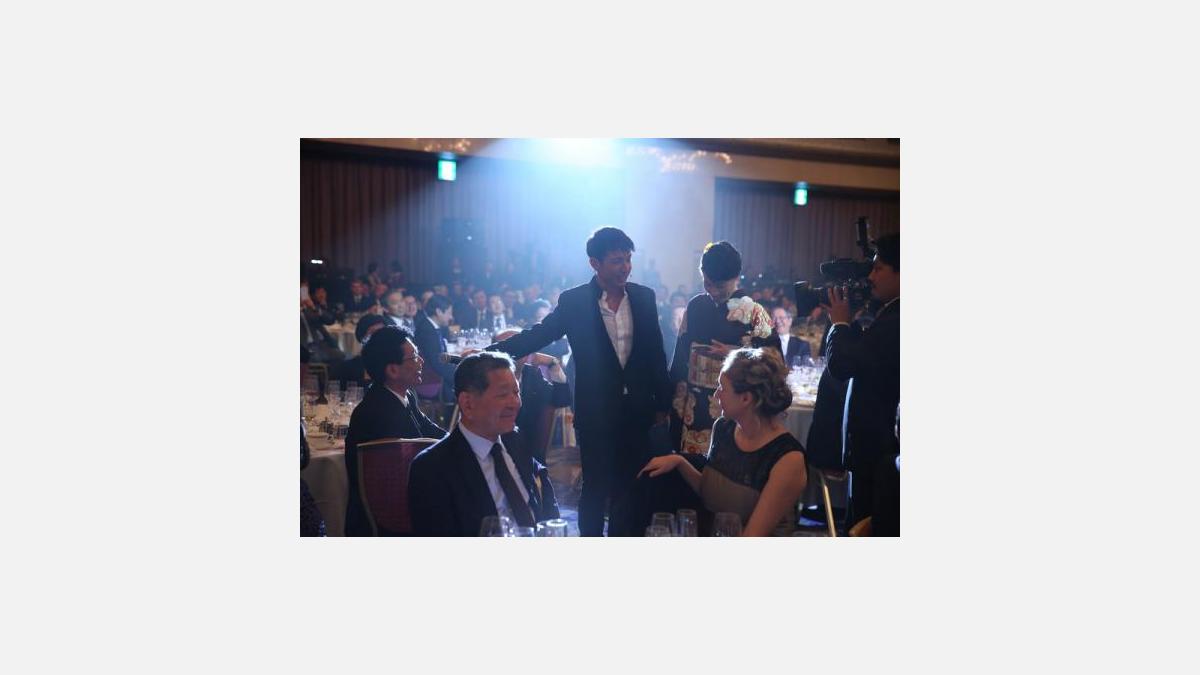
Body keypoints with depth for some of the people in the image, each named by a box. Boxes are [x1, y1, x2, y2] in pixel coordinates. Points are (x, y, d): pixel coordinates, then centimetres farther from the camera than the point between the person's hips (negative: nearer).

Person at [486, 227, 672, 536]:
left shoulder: (644, 297, 2)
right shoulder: (573, 301, -6)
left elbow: (656, 353, 7)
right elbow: (537, 336, -7)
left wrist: (662, 404, 8)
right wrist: (490, 352, -18)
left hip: (637, 411, 3)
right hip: (596, 413, -3)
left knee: (631, 487, 9)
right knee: (596, 489, 6)